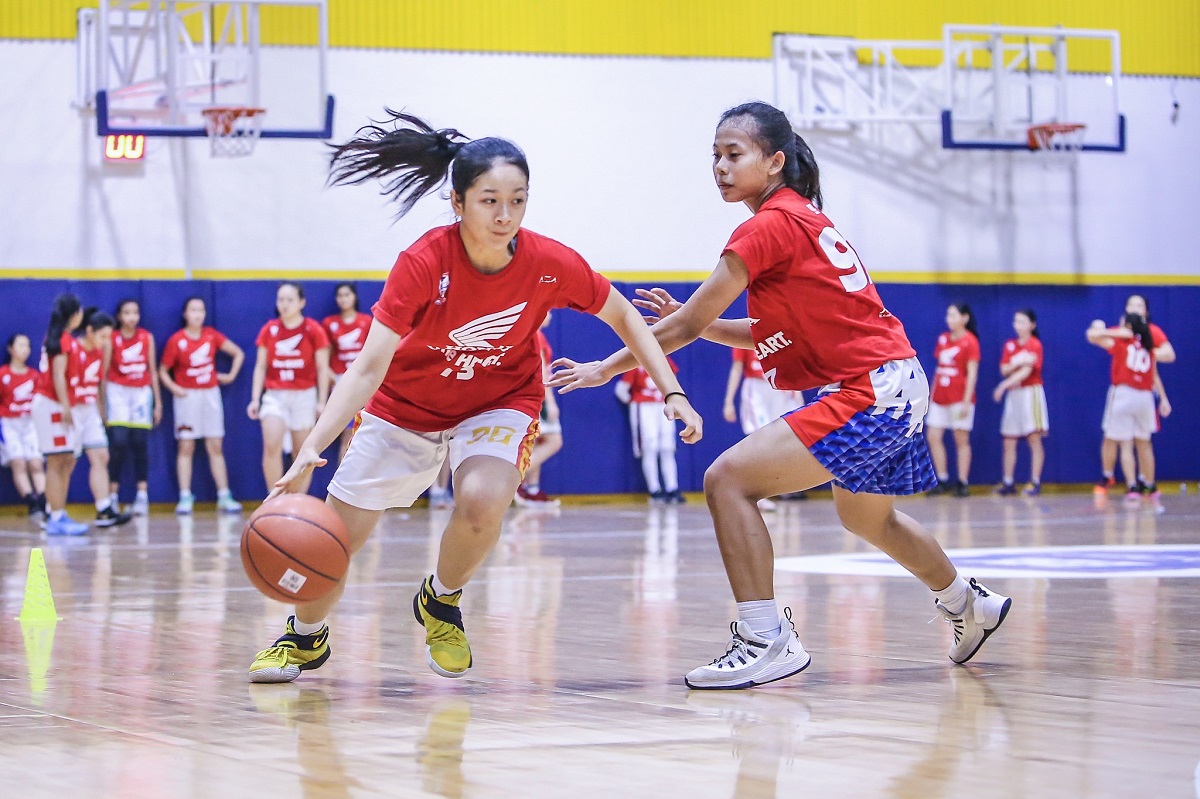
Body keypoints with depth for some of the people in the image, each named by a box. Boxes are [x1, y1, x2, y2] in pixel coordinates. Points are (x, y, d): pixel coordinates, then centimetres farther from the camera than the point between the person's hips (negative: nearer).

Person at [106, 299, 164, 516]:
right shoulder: (112, 339, -1)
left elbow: (153, 371, 10)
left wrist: (158, 402, 9)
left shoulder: (147, 337, 6)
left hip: (142, 392, 2)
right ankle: (112, 495, -7)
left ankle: (142, 495, 0)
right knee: (119, 443, -12)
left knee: (140, 444, -1)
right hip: (118, 392, -2)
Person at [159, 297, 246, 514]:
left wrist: (231, 375, 3)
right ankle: (185, 498, -2)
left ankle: (224, 497, 3)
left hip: (210, 394, 3)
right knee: (185, 447, -2)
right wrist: (175, 388, -14)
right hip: (187, 397, -3)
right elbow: (163, 371, -1)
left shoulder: (212, 335, 2)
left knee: (216, 447, 3)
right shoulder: (176, 340, -6)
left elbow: (238, 353, 11)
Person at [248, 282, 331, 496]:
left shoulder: (313, 330, -3)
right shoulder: (269, 330, 4)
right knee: (271, 444, -19)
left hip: (304, 396, -1)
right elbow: (260, 366, 8)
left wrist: (321, 402, -4)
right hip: (275, 396, 1)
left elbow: (322, 368, -1)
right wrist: (255, 399, 2)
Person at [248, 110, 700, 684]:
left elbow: (623, 318, -5)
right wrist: (311, 448, -42)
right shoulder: (423, 263, -30)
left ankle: (441, 603, 2)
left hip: (500, 403, 0)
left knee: (482, 500, -31)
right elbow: (369, 366, -31)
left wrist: (672, 392, -14)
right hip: (406, 405, 0)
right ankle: (306, 637, 35)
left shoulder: (551, 265, -25)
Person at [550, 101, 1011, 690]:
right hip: (897, 384, 10)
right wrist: (690, 321, 7)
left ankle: (766, 641, -19)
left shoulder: (770, 226, -15)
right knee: (865, 516, 33)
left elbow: (689, 323, -13)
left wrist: (605, 368, -5)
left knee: (729, 478, -16)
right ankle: (969, 607, 53)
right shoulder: (801, 216, 14)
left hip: (867, 393, -10)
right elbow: (767, 336, 17)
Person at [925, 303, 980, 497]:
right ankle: (943, 480, 9)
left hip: (959, 399, -7)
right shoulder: (943, 339, 12)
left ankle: (963, 483, 2)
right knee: (933, 436, 1)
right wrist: (932, 394, 14)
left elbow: (972, 373, -9)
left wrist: (966, 401, -15)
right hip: (939, 397, 7)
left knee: (961, 439, -2)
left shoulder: (970, 341, -6)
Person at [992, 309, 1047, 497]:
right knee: (1009, 442, 5)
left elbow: (1026, 371, -13)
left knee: (1034, 439, -6)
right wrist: (1017, 363, -18)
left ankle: (1035, 482, -4)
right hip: (1013, 395, 6)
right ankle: (1008, 483, 10)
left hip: (1031, 393, -6)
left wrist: (1004, 385, -18)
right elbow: (1004, 370, 2)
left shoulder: (1035, 345, -5)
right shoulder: (1010, 345, 11)